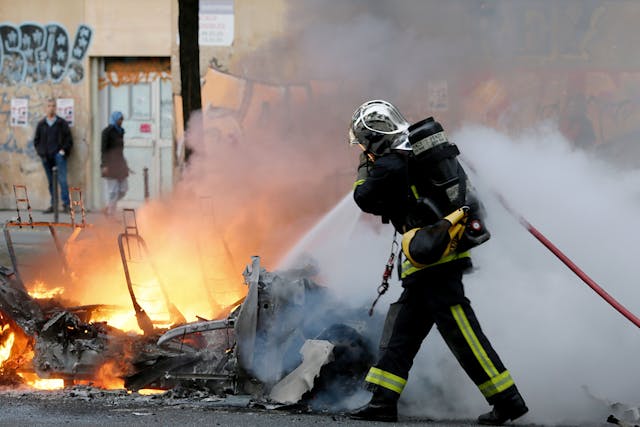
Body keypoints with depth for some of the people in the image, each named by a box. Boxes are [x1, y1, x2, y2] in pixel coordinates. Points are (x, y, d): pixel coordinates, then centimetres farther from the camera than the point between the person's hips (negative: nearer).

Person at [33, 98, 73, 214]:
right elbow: (36, 140, 18)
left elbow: (69, 139, 6)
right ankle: (53, 205, 8)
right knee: (51, 182, 5)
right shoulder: (41, 124, 14)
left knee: (62, 180, -15)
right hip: (46, 157, 3)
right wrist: (40, 152, 4)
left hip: (59, 155, -3)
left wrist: (64, 150, -7)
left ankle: (66, 204, -18)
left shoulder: (62, 123, 7)